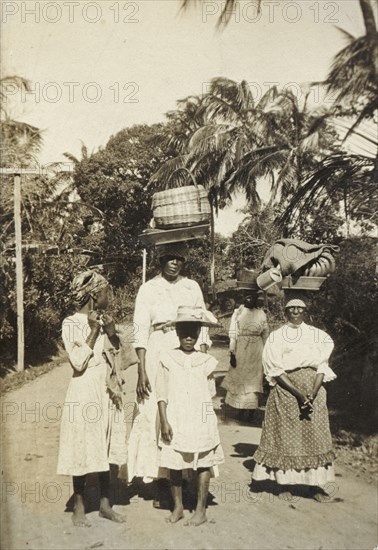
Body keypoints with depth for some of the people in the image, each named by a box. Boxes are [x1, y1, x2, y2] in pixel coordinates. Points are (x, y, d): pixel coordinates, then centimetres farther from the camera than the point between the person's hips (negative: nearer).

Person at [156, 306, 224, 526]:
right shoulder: (167, 358, -1)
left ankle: (201, 510, 18)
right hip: (175, 422, -1)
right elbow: (162, 393, -2)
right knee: (174, 465, 6)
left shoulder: (206, 361, 3)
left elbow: (210, 393, 12)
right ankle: (178, 506, 25)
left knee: (203, 464, 5)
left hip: (200, 422, 1)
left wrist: (207, 419, 10)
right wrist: (164, 422, -7)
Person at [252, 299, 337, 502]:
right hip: (285, 392, -2)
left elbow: (322, 368, 0)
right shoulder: (276, 337, 0)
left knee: (315, 436, 3)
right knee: (285, 437, 2)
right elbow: (276, 370, -8)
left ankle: (315, 484, 11)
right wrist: (299, 395, -17)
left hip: (313, 390, 2)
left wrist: (311, 395, -14)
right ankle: (284, 482, 14)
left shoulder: (317, 335, 6)